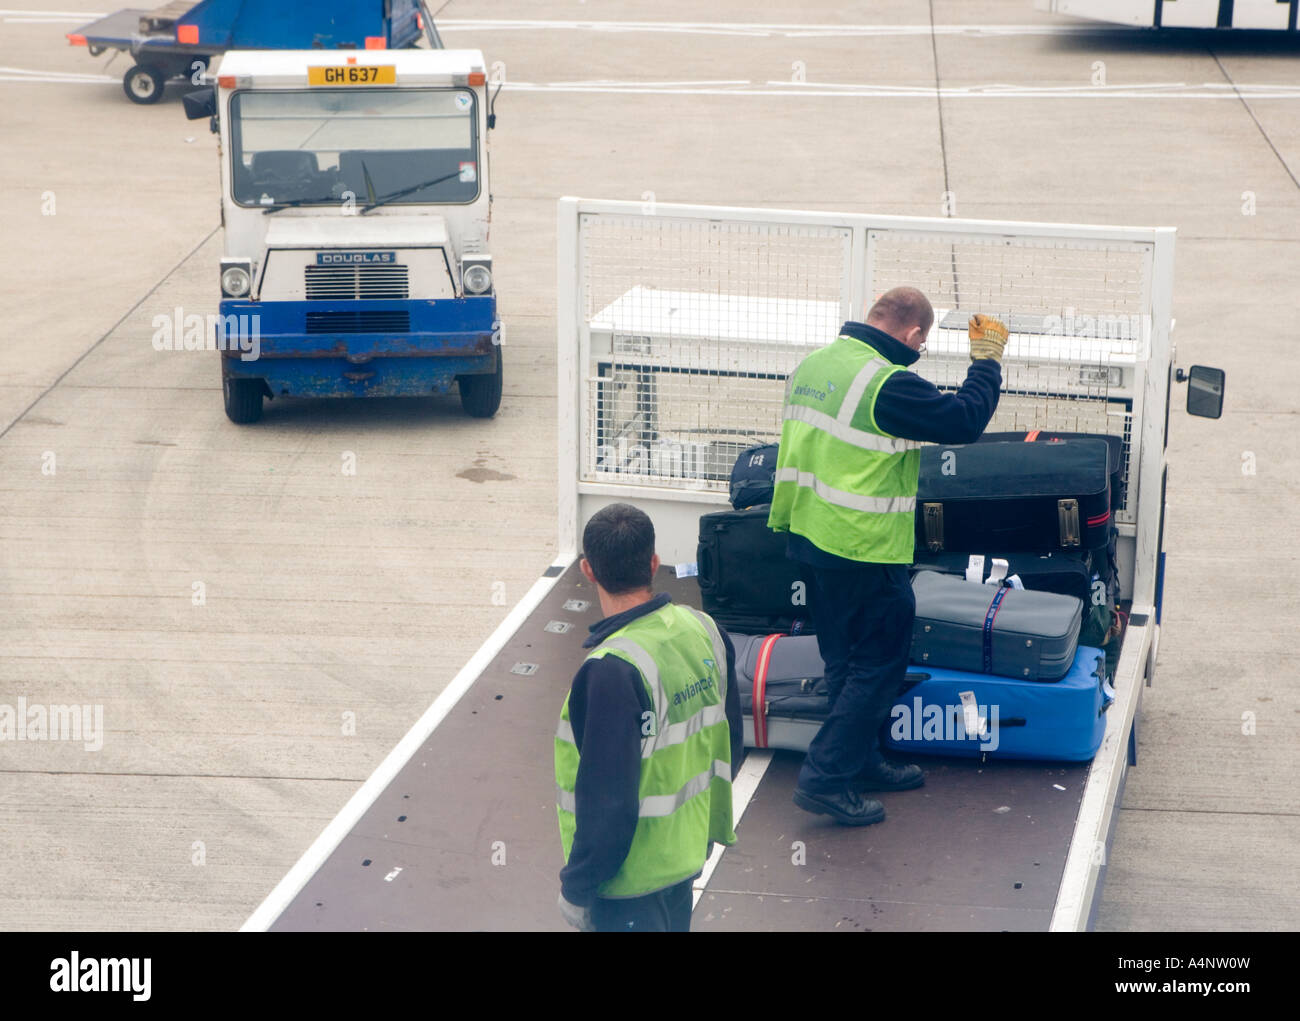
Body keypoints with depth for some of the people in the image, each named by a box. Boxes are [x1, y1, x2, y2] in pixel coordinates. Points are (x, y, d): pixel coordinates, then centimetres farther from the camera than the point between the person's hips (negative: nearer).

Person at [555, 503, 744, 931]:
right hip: (687, 854, 8)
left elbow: (607, 802, -25)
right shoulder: (704, 630, -5)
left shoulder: (612, 673, -29)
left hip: (630, 878, -7)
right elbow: (730, 745, 8)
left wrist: (576, 889, -13)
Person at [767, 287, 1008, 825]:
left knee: (848, 660, 21)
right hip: (866, 552, -9)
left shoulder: (813, 364, 6)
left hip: (807, 537, 9)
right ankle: (825, 777, -1)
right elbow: (964, 421, -15)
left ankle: (860, 761, 32)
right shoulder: (890, 385, -21)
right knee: (878, 663, 2)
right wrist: (986, 360, -3)